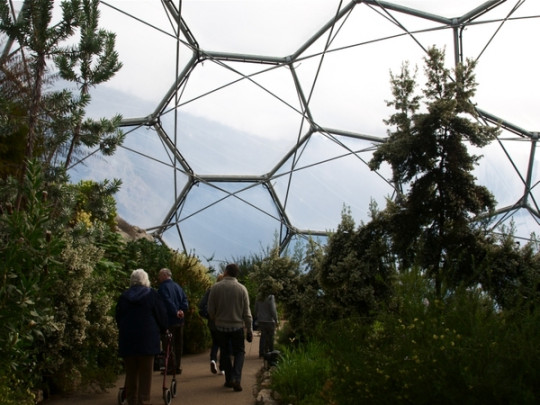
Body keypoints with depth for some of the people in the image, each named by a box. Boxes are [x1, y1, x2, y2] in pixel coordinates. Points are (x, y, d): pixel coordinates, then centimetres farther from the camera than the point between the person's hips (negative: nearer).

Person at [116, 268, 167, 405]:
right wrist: (162, 330, 15)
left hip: (127, 339, 3)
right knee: (145, 372, 3)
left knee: (131, 372, 12)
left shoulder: (124, 296, 7)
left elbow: (118, 318, 14)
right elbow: (162, 316, -1)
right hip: (147, 339, -3)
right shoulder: (152, 294, -3)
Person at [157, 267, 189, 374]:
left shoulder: (162, 287, -9)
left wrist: (176, 312, -18)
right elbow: (185, 300, 5)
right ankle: (178, 367, 17)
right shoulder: (178, 287, 14)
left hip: (169, 321, -7)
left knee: (168, 345, -1)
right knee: (178, 344, 13)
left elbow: (168, 302, -21)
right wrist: (181, 310, -8)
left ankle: (171, 368, -2)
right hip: (180, 321, 7)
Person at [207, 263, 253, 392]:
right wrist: (249, 330, 3)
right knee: (239, 352, 10)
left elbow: (210, 310, -3)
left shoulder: (215, 287, -7)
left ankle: (229, 379, 17)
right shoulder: (242, 289, -8)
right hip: (237, 326, -1)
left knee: (225, 353, 15)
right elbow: (246, 313, -6)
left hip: (221, 326, 1)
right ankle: (236, 379, -5)